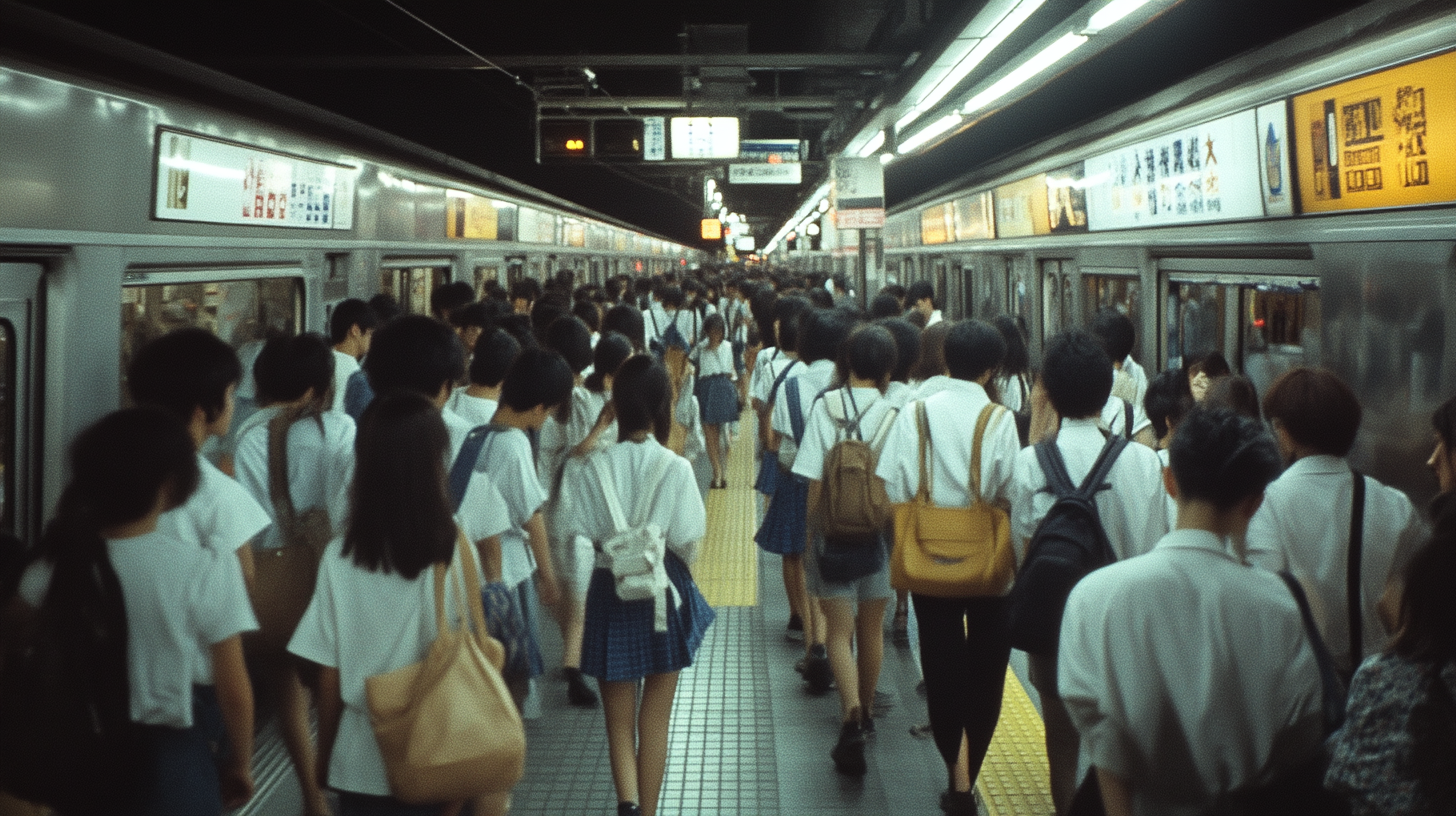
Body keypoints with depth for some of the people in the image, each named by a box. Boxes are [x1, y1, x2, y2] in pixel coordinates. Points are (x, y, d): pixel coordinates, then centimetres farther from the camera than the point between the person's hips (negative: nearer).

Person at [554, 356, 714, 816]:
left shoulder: (589, 469, -10)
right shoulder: (675, 468, -15)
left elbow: (577, 536, -9)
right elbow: (688, 541, -12)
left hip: (610, 593, 1)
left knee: (619, 721, 12)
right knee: (654, 722, 14)